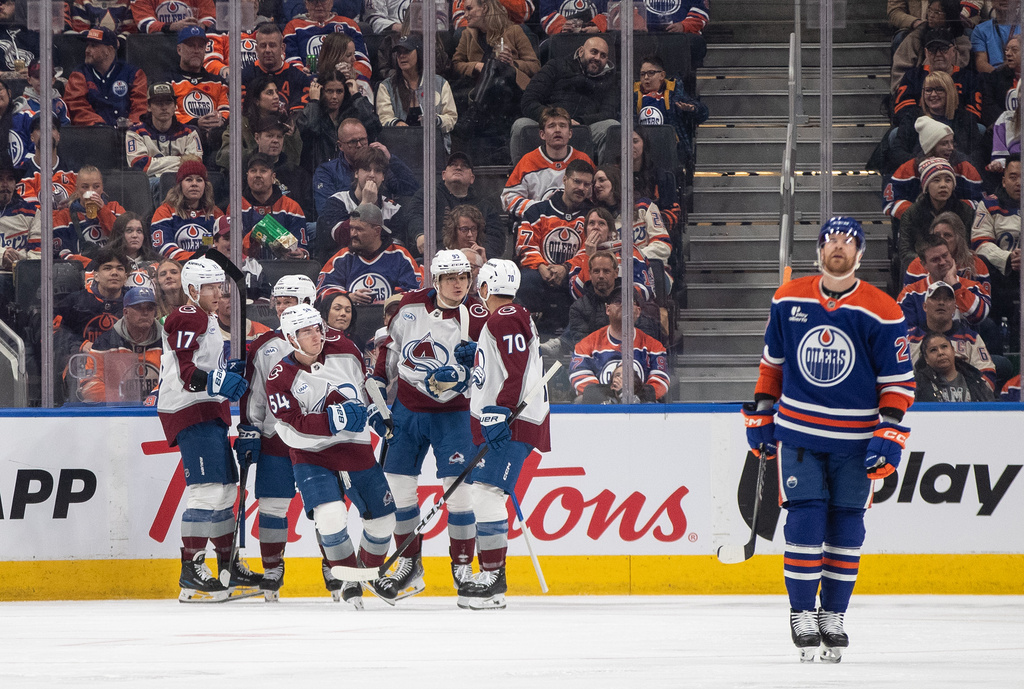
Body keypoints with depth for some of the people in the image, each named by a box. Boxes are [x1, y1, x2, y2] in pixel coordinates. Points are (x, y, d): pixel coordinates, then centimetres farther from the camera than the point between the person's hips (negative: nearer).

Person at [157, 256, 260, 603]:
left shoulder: (207, 320, 22)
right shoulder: (188, 319, -11)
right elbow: (184, 372, -21)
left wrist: (229, 372, 15)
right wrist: (217, 381, -33)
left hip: (208, 414, 11)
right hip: (190, 414, -11)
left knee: (225, 489, 16)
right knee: (208, 489, -17)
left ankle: (231, 569, 25)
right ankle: (191, 574, -18)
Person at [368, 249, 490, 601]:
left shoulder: (477, 317, -12)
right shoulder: (411, 306, -3)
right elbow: (390, 349, 11)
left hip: (453, 414, -3)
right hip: (407, 410, 3)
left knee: (458, 488, -11)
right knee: (397, 485, 1)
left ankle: (463, 568, 3)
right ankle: (410, 566, 13)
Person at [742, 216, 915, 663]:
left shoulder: (881, 312, -7)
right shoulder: (789, 300, 1)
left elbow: (897, 380, -4)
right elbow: (773, 361, 13)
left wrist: (889, 436, -11)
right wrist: (760, 415, 12)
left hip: (856, 441, -1)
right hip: (798, 430, 1)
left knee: (846, 526, 4)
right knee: (805, 521, -7)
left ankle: (833, 616, 14)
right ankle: (801, 613, 2)